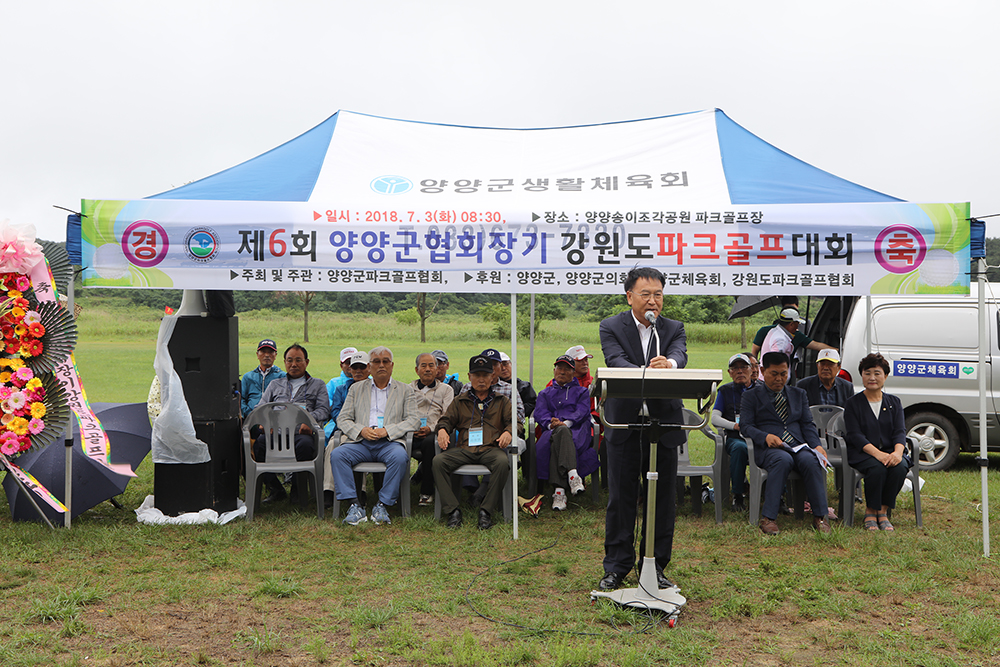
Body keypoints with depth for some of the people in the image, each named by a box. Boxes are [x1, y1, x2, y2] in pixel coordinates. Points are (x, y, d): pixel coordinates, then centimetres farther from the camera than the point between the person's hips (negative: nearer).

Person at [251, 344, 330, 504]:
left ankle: (297, 489, -18)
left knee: (305, 443, -39)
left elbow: (323, 410, 7)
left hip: (301, 431, -2)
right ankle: (276, 489, -17)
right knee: (258, 442, -33)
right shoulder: (275, 384, 30)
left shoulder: (317, 384, 22)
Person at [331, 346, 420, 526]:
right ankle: (353, 505, -25)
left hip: (389, 442, -2)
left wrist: (387, 430, -12)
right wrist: (361, 430, -9)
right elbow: (343, 419, 12)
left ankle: (383, 505, -25)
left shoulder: (405, 390, 15)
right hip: (360, 442, 2)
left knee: (400, 457, -35)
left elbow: (414, 420, 3)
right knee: (337, 454, -27)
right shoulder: (356, 388, 20)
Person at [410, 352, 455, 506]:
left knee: (430, 442, -38)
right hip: (410, 434, 2)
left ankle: (427, 493, -24)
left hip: (432, 433, -1)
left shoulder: (446, 389, 19)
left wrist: (431, 428, -14)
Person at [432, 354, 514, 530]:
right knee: (438, 461, -28)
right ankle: (452, 510, -25)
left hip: (490, 448, -1)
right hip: (464, 448, 2)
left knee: (502, 462, -37)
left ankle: (486, 511, -26)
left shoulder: (502, 401, 23)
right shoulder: (460, 401, 26)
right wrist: (442, 429, -4)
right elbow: (447, 419, 20)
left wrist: (508, 431, -9)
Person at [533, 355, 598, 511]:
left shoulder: (581, 392, 26)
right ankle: (572, 473, -52)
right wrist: (550, 423, -13)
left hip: (577, 430, -1)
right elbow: (539, 413, 11)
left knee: (557, 441, -39)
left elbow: (582, 412, 4)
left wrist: (566, 422, -16)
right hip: (552, 432, 2)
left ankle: (559, 490, -51)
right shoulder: (545, 393, 31)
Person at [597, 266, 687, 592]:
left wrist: (668, 363, -41)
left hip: (664, 423, 2)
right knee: (620, 496, 5)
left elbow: (680, 354, -15)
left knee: (663, 497, 8)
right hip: (624, 424, -2)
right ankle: (616, 566, 18)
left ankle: (656, 566, 22)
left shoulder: (674, 328, 6)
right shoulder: (611, 327, 0)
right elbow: (616, 361, -18)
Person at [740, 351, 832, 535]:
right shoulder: (751, 396, 12)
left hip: (798, 446, 3)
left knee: (811, 461, -32)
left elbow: (808, 424, 15)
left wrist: (816, 445, -4)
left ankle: (819, 516, -23)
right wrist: (766, 436, -19)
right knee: (783, 460, -37)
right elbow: (745, 426, 1)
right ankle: (768, 518, -34)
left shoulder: (799, 394, 24)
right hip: (767, 448, -3)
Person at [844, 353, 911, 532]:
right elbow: (855, 435, -7)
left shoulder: (894, 403, 15)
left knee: (900, 467, -31)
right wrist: (877, 453, -24)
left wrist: (898, 452, -21)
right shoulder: (853, 403, 5)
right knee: (877, 468, -34)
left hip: (890, 451, 3)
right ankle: (870, 511, -12)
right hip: (862, 453, -3)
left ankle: (883, 511, -13)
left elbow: (900, 431, 3)